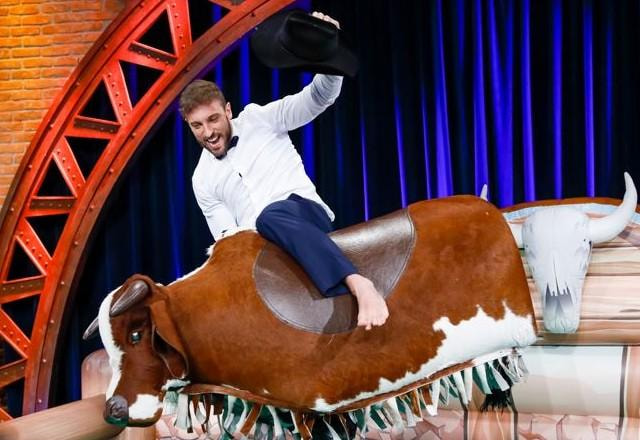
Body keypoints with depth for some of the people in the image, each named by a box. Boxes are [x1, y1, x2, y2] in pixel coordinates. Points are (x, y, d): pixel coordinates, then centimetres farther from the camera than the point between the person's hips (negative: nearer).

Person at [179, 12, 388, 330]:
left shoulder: (258, 119, 10)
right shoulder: (202, 180, 16)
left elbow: (319, 98, 3)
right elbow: (227, 237, 12)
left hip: (306, 215, -5)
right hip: (261, 245, 5)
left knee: (271, 215, -40)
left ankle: (358, 283, -58)